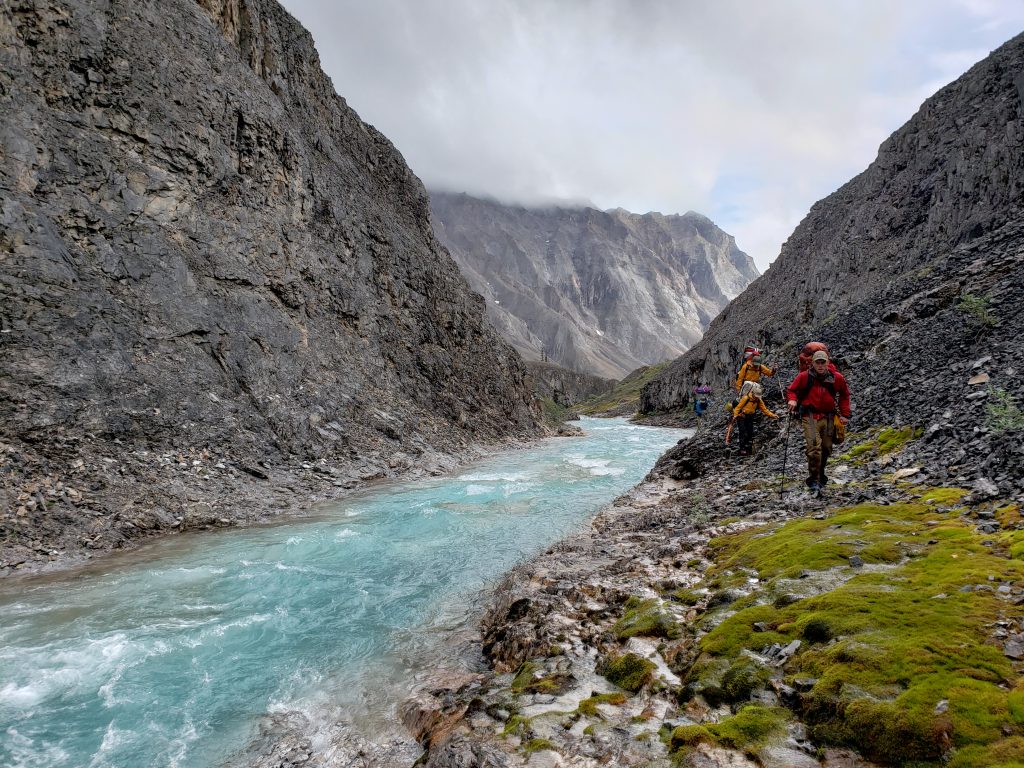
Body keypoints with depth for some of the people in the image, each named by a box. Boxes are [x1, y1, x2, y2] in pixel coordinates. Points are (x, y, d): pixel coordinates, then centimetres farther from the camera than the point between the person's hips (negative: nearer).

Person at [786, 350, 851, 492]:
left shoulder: (837, 378, 3)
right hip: (810, 416, -4)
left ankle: (820, 476, 31)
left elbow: (844, 395, 17)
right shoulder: (804, 376, -5)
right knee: (814, 446, -19)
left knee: (826, 448, 11)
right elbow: (791, 390, 6)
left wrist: (845, 414, 11)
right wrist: (792, 400, -16)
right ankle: (813, 480, -14)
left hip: (828, 417, 4)